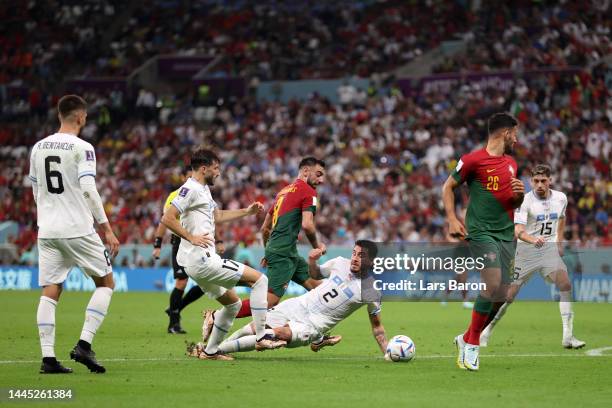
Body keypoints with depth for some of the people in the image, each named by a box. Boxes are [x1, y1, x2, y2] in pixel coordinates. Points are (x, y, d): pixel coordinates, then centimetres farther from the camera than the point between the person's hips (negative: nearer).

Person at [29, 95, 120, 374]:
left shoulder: (39, 148, 11)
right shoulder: (82, 148, -8)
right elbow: (89, 190, -15)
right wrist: (106, 228, -11)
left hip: (47, 231, 5)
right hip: (78, 230, -5)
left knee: (50, 292, 5)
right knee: (105, 283, 9)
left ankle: (48, 358, -3)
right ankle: (84, 344, -4)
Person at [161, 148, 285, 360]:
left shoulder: (202, 189, 18)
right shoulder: (191, 189, -13)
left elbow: (217, 215, 33)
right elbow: (167, 218, -21)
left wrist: (247, 211, 26)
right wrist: (192, 237, -19)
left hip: (199, 262, 11)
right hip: (202, 260, -11)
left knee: (232, 303, 21)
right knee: (259, 279, -8)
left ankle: (211, 351, 21)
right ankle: (262, 337, -9)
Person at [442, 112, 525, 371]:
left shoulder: (511, 163, 17)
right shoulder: (473, 160, -4)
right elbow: (448, 187, 2)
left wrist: (519, 194, 3)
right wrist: (452, 220, -8)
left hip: (506, 232, 7)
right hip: (481, 231, -7)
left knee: (500, 296, 2)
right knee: (493, 283, -22)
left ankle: (467, 339, 21)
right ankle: (471, 343, -9)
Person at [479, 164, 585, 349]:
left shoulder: (560, 198, 1)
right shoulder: (525, 201, -16)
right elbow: (518, 230, -30)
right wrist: (533, 240, -49)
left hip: (549, 250, 3)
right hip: (526, 251, -3)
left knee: (565, 284, -18)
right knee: (509, 294, -4)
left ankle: (568, 336, -16)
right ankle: (486, 332, 14)